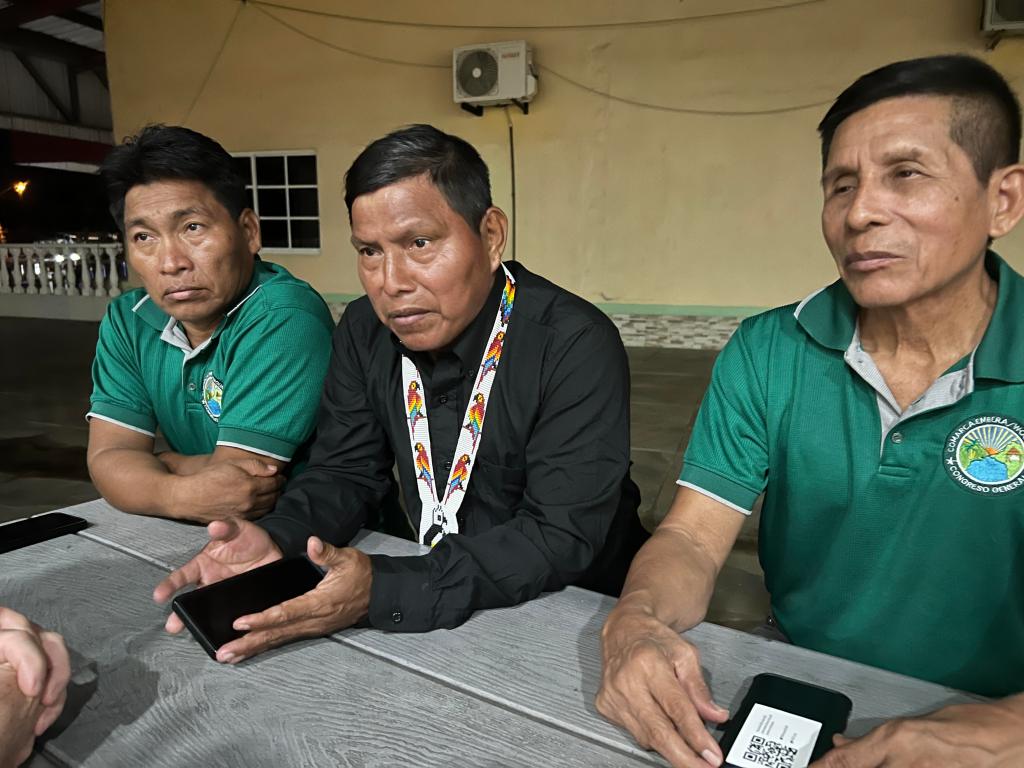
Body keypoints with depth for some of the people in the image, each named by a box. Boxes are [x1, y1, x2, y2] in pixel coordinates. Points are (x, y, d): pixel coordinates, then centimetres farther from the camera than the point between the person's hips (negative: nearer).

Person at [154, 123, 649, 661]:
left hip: (575, 610, -3)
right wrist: (278, 540, -20)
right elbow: (347, 472, 2)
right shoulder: (364, 332, -3)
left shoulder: (576, 346, -23)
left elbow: (562, 537, -25)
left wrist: (383, 591, -34)